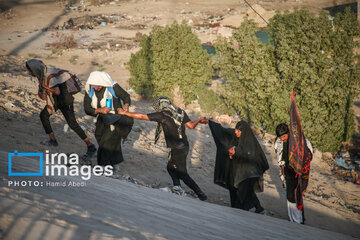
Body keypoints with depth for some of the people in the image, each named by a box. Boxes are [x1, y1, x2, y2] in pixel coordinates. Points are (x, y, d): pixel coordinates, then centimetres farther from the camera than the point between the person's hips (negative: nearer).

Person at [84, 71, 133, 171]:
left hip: (116, 120, -6)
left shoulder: (113, 87, -21)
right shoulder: (89, 91, -10)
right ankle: (115, 164, 34)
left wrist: (126, 105, -27)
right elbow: (87, 109, -9)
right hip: (102, 121, 6)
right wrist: (100, 110, -26)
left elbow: (126, 96, -6)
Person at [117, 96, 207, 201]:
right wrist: (199, 120, 26)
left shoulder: (162, 115, -11)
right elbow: (191, 125, 5)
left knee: (182, 173, 3)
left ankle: (201, 194, 3)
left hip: (177, 149, -7)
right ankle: (177, 185, 5)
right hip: (184, 146, 7)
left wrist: (124, 113, 1)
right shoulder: (180, 112, 4)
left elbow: (141, 116, -9)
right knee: (171, 167, 22)